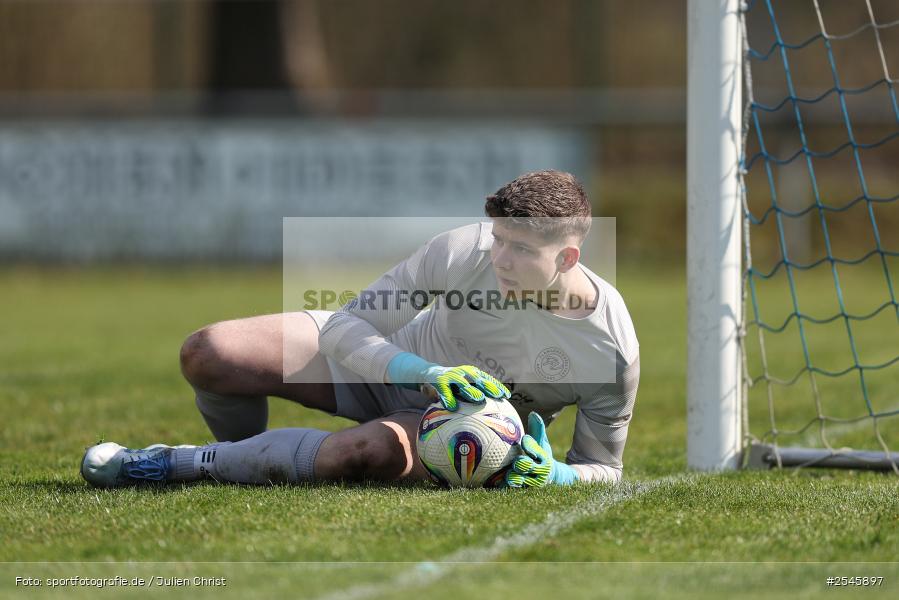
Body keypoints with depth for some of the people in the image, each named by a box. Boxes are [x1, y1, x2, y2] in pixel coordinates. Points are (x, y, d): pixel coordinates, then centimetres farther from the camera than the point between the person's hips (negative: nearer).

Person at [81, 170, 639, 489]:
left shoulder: (611, 351, -26)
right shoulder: (464, 250, -27)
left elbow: (603, 467, -8)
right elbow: (348, 326, -19)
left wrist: (551, 474, -32)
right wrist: (427, 372, -38)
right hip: (384, 357, 2)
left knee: (373, 449, -40)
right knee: (208, 354, -19)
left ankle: (174, 463, -19)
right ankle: (242, 467, 15)